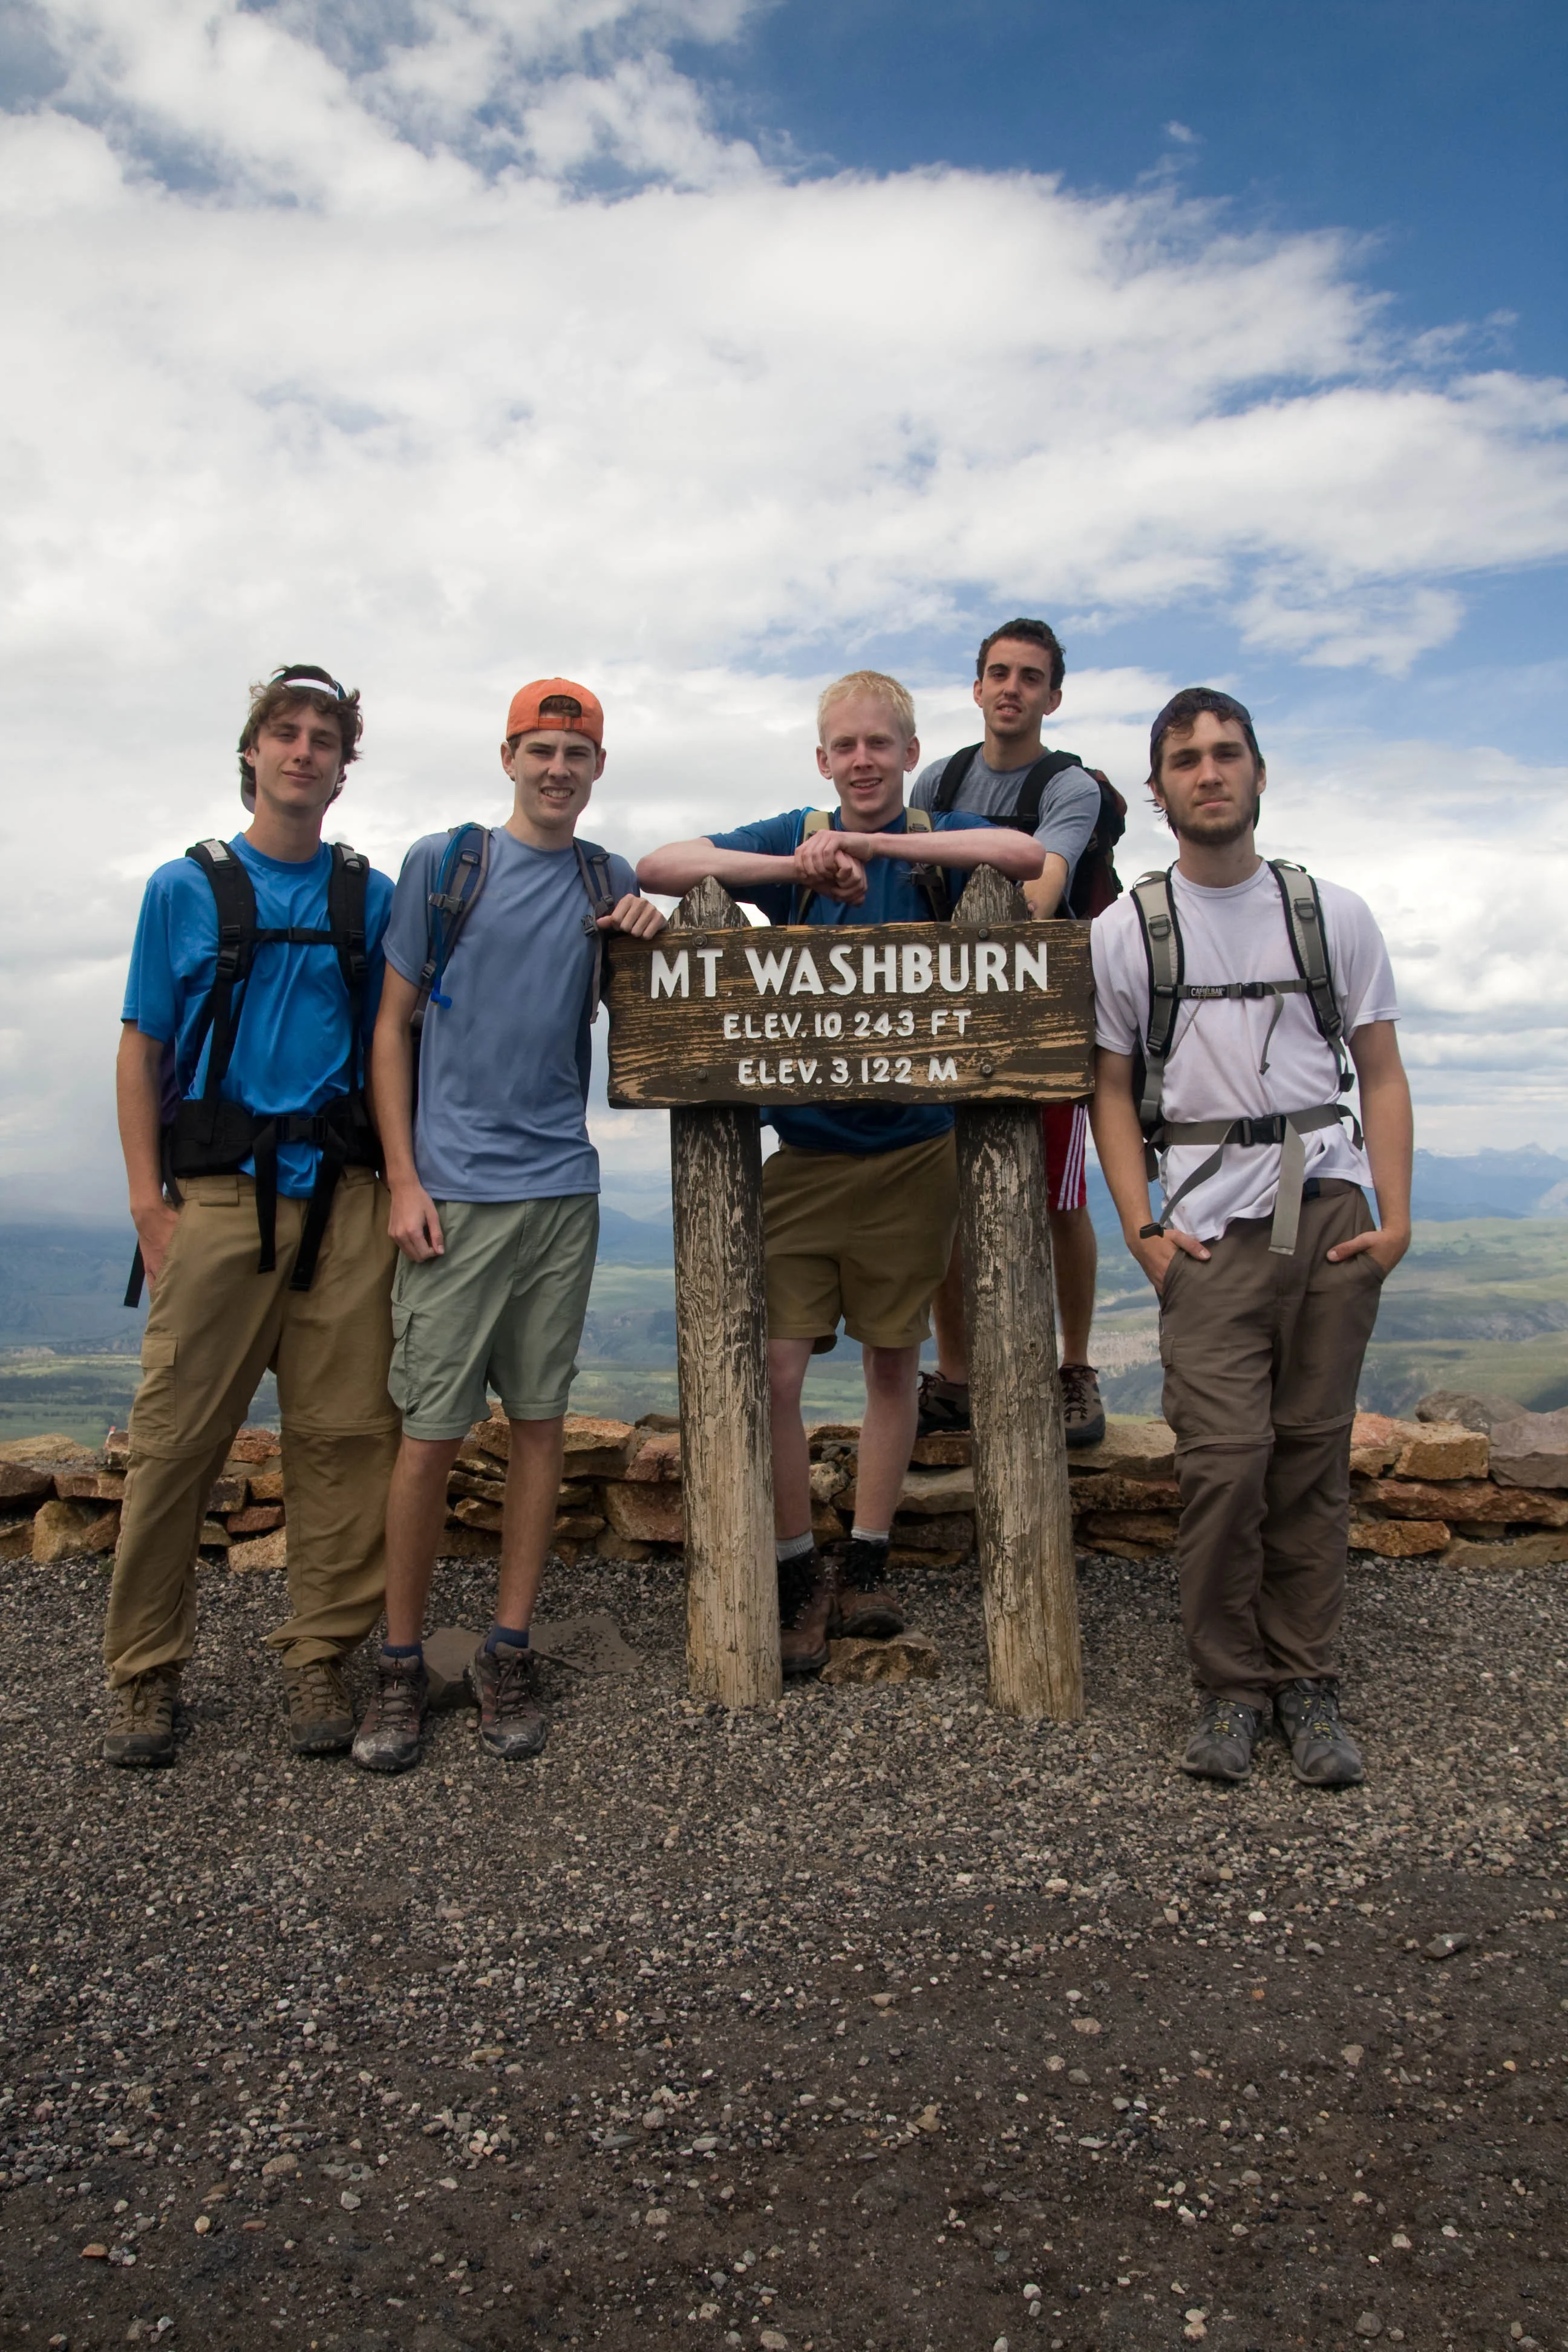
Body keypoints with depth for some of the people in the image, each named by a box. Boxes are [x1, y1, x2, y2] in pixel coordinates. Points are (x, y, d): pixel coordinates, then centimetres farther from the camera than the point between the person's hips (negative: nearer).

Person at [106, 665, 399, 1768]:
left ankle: (320, 1656, 14)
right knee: (177, 1437, -1)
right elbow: (142, 1049, 7)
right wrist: (147, 1197, -2)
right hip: (220, 1192, -1)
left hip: (344, 1196, 2)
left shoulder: (370, 896, 12)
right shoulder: (186, 887, 8)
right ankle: (145, 1671, 13)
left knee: (344, 1433, 1)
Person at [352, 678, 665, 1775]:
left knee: (542, 1420, 6)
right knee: (432, 1432, -2)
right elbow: (393, 1026, 2)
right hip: (453, 1190, -3)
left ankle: (509, 1652, 18)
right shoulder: (441, 863, 3)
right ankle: (402, 1662, 14)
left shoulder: (613, 882, 12)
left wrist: (650, 939, -1)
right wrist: (403, 1179, -6)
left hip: (562, 1188, 3)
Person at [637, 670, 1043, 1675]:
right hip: (804, 1147, 0)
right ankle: (799, 1573, 13)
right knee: (771, 1369, -4)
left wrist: (874, 844, -24)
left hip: (914, 1150, 0)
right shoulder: (793, 838, 4)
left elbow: (1028, 855, -20)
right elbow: (659, 867, -7)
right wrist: (801, 866, -19)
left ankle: (869, 1563, 25)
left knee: (894, 1361, 10)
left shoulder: (940, 838, 2)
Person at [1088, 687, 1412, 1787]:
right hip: (1210, 1225, -1)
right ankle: (1233, 1684, 8)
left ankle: (1308, 1678, 17)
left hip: (1330, 1209, 2)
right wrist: (1141, 1226, -3)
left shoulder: (1335, 912, 10)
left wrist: (1396, 1216, -1)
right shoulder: (1126, 931, 8)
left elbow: (1382, 1073, 9)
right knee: (1225, 1458, -8)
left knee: (1315, 1452, 4)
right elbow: (1113, 1090, 7)